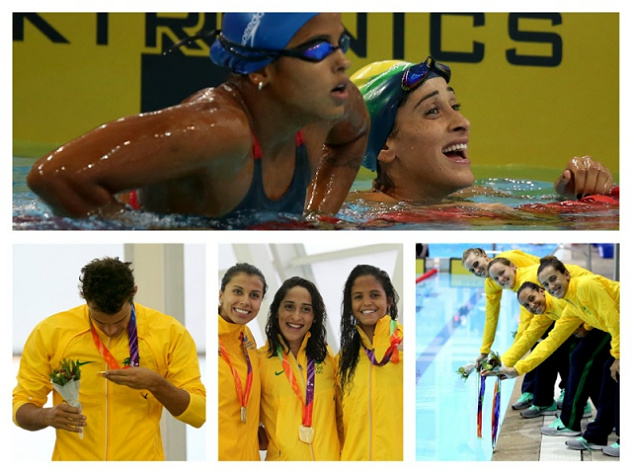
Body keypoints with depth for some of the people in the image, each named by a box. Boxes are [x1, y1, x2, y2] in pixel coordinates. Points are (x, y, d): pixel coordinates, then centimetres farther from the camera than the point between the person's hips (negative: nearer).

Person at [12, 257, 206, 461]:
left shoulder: (170, 333, -5)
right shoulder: (49, 333, -4)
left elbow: (198, 413, -3)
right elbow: (21, 408, 2)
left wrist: (156, 385, -19)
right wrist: (48, 416, -19)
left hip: (143, 457, 0)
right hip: (72, 457, 1)